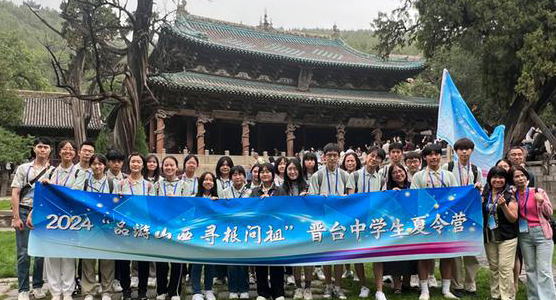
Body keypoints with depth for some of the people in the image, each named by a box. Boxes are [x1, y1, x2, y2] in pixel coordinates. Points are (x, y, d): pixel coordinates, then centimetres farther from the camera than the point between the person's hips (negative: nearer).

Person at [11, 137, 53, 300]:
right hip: (24, 212, -1)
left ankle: (38, 286, 20)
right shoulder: (23, 168, 5)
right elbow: (15, 193, 0)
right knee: (23, 253, -2)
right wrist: (16, 217, -7)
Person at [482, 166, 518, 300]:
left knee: (505, 267, -8)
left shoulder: (509, 196, -5)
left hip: (506, 237, -4)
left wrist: (503, 206, -21)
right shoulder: (484, 195, 7)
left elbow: (513, 219, -7)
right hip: (489, 237, 5)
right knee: (493, 267, 11)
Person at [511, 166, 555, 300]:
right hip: (524, 235, 4)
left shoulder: (538, 192, -4)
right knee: (530, 269, 10)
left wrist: (542, 202, -17)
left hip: (541, 233, -3)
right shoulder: (513, 195, 5)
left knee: (544, 270, -7)